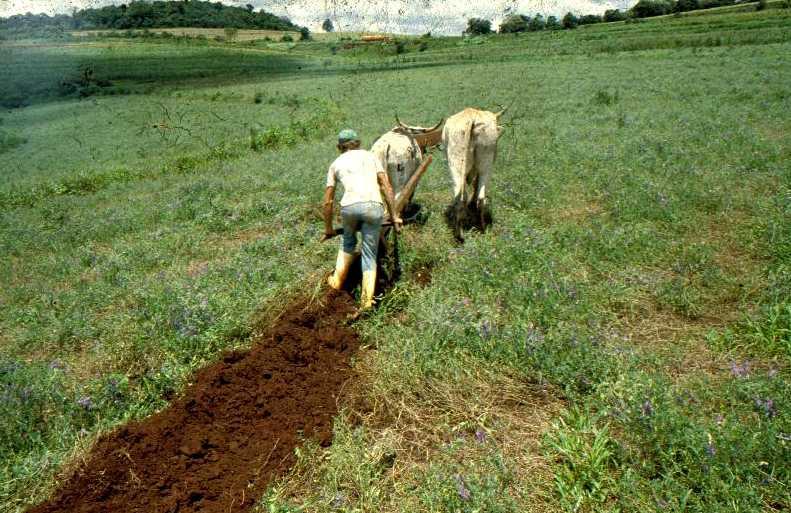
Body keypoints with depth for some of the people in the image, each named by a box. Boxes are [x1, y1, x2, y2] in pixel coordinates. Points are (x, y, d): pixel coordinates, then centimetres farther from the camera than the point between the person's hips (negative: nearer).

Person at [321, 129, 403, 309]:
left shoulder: (336, 164, 22)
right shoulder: (370, 156, 22)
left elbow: (328, 201, 21)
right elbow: (387, 187, 10)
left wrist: (328, 229, 30)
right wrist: (394, 216, 13)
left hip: (349, 206, 1)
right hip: (373, 206, -1)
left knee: (348, 242, 32)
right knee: (369, 254, 12)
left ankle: (338, 281, 40)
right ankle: (366, 300, 8)